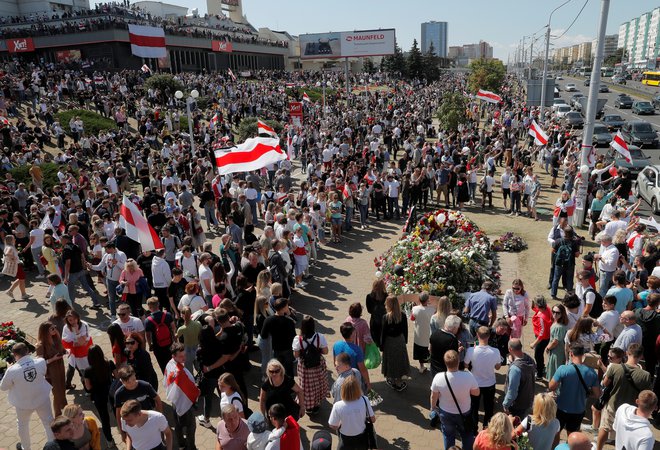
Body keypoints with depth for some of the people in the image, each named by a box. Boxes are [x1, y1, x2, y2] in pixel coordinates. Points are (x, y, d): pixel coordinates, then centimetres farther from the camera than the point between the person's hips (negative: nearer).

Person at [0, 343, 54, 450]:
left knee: (23, 425, 28)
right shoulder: (41, 362, -20)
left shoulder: (12, 370, -26)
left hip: (23, 403, -1)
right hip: (43, 399, 1)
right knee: (49, 423, 18)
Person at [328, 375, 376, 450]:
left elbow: (333, 426, -14)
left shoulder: (338, 406, -28)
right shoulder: (365, 400, -24)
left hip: (346, 440, -1)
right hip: (362, 438, 1)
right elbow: (373, 419, -11)